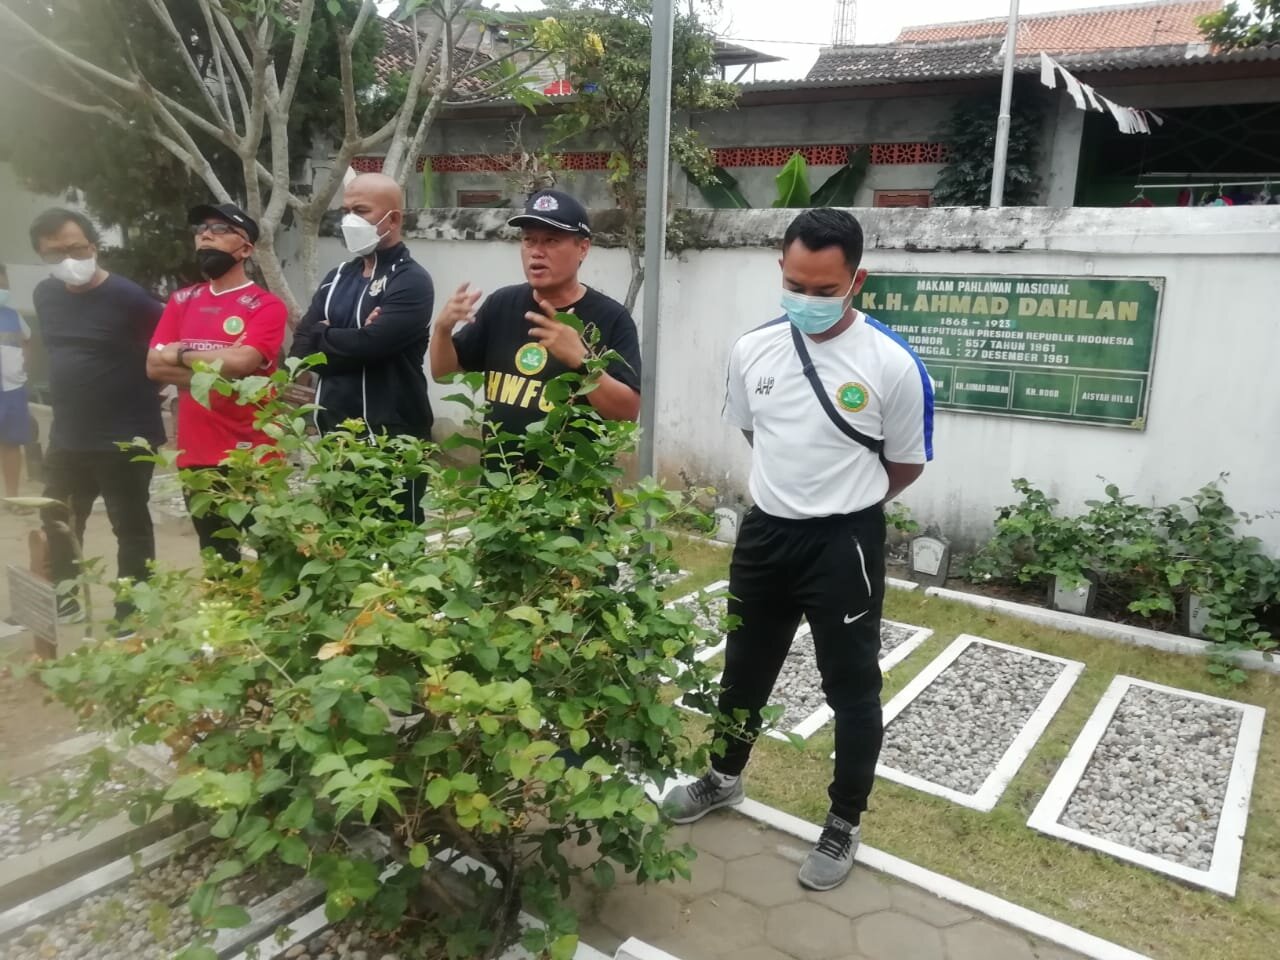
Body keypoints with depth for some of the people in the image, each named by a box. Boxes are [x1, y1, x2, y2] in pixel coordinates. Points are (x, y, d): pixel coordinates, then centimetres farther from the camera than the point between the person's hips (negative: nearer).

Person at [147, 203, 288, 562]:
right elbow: (154, 365, 3)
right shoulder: (182, 301, 13)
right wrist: (216, 369, -11)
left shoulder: (266, 305, -6)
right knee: (215, 562, 16)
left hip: (249, 456, -5)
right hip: (196, 455, 6)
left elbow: (240, 363, -20)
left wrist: (182, 354, -4)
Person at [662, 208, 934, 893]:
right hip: (766, 532, 5)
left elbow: (906, 465, -3)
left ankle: (845, 823, 31)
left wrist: (842, 502, 9)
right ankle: (724, 777, 45)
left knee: (851, 688, 10)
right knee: (744, 669, 21)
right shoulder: (752, 350, -4)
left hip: (845, 544, -4)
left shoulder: (892, 364, -16)